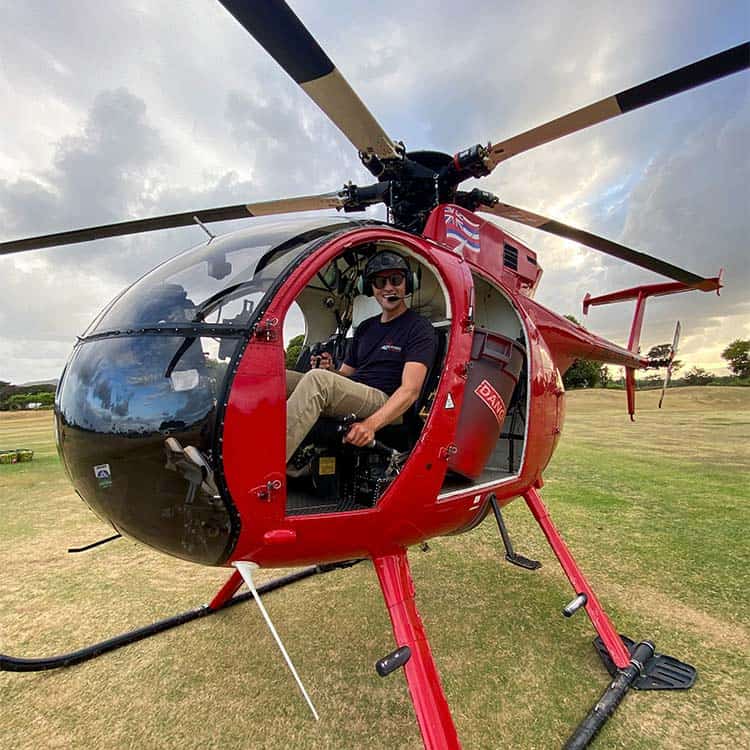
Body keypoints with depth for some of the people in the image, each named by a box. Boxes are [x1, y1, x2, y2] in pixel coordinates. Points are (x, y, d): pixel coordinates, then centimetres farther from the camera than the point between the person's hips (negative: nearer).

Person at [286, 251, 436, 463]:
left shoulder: (419, 328, 1)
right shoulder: (365, 327, 24)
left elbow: (410, 390, -12)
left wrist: (371, 424, -28)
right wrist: (330, 370, -1)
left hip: (384, 402, -7)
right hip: (347, 399, 7)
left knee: (317, 379, -33)